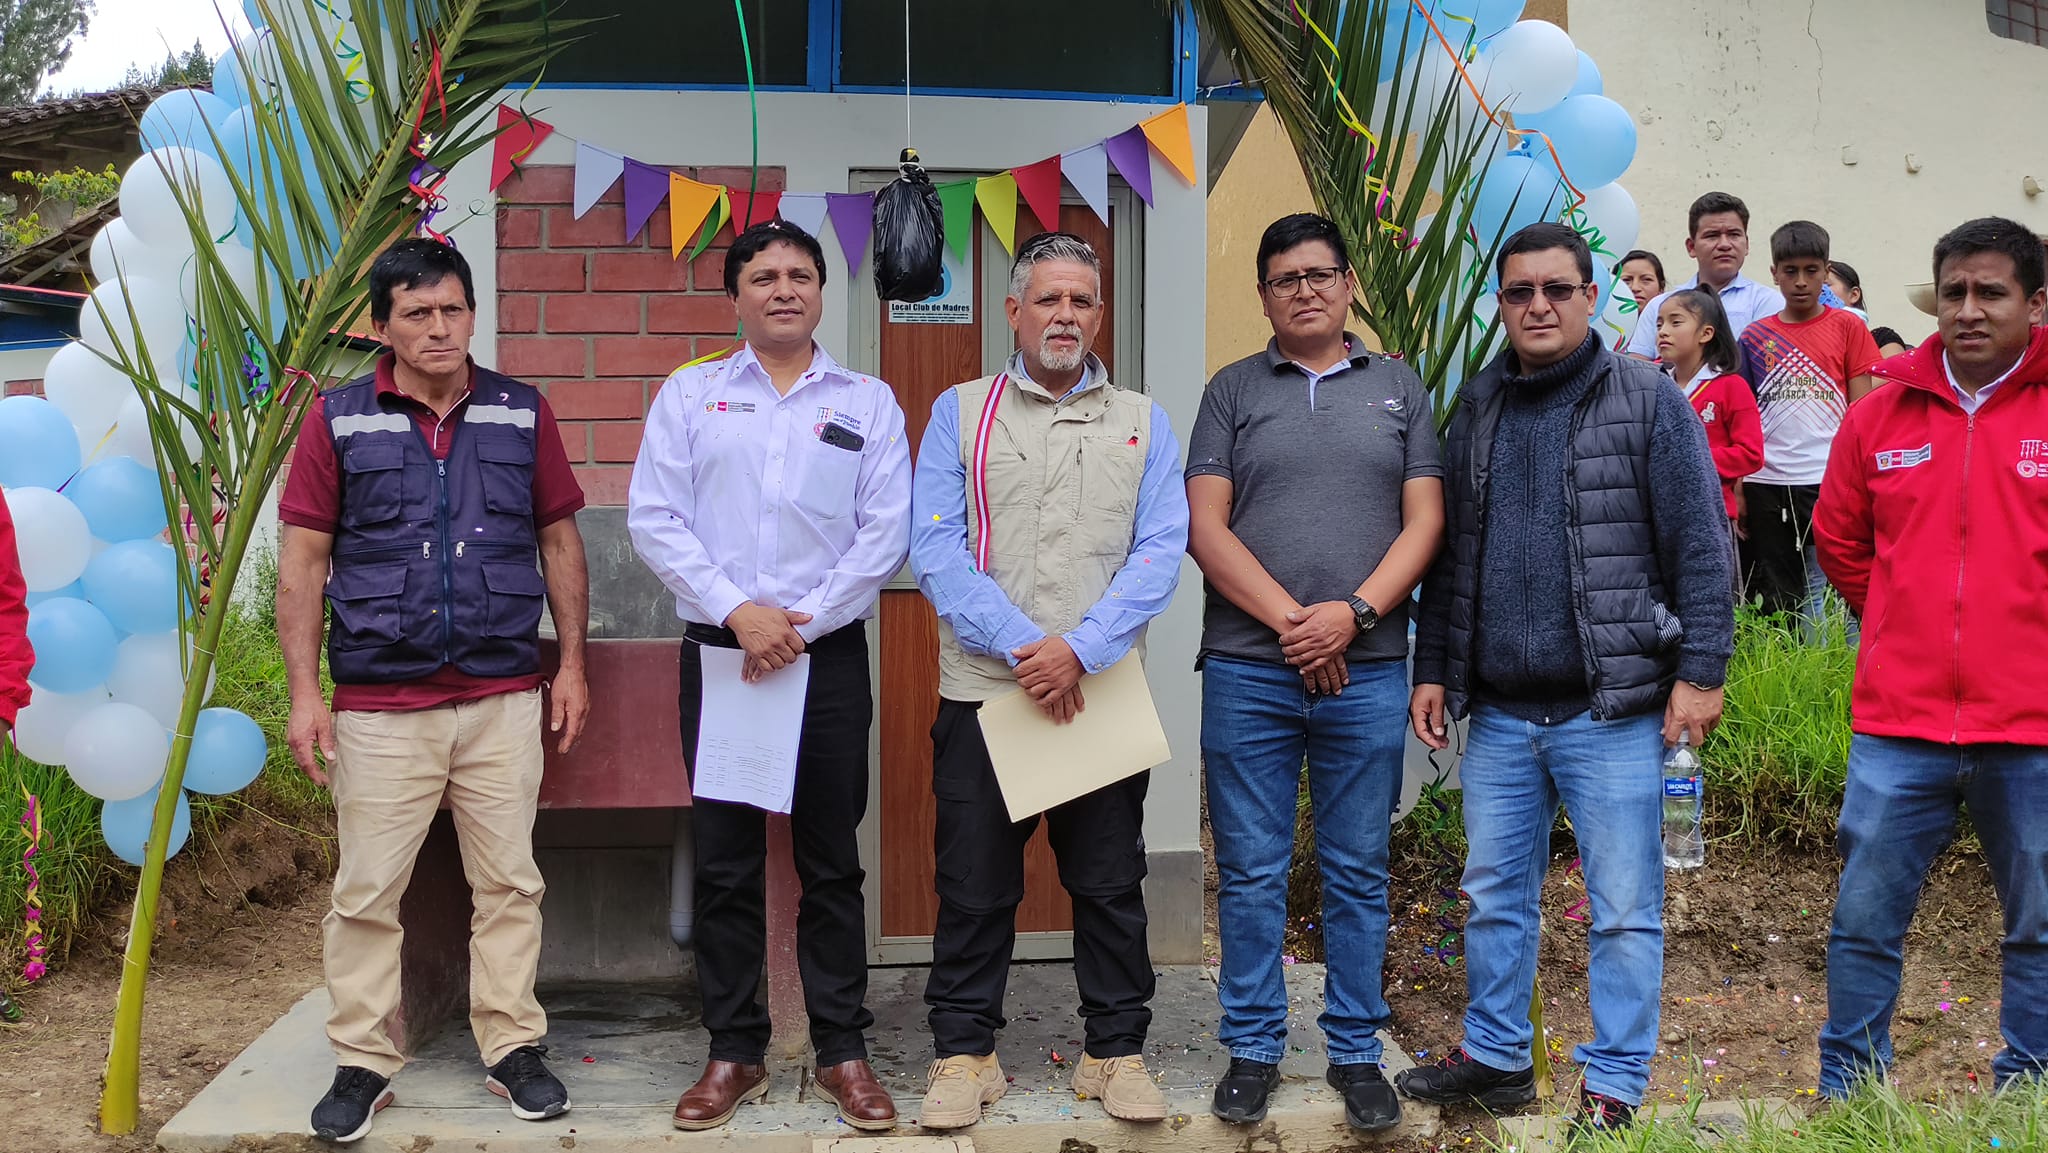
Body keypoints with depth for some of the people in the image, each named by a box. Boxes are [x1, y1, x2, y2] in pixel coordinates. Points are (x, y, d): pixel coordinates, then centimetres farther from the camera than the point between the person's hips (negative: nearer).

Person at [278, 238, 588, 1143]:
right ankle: (362, 1064, 18)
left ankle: (513, 1050, 20)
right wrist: (304, 693, -4)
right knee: (366, 893, 4)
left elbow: (559, 540, 10)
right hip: (378, 705, -1)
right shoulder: (339, 420, 1)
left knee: (508, 884, 8)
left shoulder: (522, 414, 5)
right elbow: (303, 560, 1)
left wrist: (572, 664, 6)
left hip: (505, 699, 1)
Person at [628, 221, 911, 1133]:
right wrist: (737, 610, -11)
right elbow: (654, 520, -1)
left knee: (831, 863, 5)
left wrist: (801, 621, -10)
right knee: (725, 862, 5)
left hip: (830, 655, 0)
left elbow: (885, 534, -1)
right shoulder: (689, 394, 8)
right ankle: (734, 1051, 16)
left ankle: (842, 1051, 15)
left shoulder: (868, 402, 7)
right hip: (718, 651, 1)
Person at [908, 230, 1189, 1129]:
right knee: (974, 886, 5)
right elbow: (935, 549, -4)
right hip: (982, 691, -1)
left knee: (1110, 886, 8)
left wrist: (1081, 649, -15)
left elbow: (1161, 553, -2)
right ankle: (964, 1054, 18)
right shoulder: (959, 412, 6)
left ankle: (1115, 1051, 21)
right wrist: (1023, 646, -14)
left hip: (1104, 695, 1)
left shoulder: (1143, 423, 9)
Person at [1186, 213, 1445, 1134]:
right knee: (1250, 874, 5)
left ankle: (1356, 1051, 19)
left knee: (1358, 874, 8)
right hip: (1248, 669, -1)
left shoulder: (1398, 388, 11)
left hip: (1368, 669, 1)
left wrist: (1354, 613, -11)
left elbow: (1424, 520, 4)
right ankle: (1252, 1050, 17)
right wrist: (1290, 622, -10)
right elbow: (1205, 527, -1)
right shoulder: (1233, 391, 8)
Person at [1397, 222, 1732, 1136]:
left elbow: (1699, 547, -6)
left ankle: (1614, 1087, 14)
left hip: (1612, 709, -5)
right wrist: (1433, 669, 12)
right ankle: (1494, 1058, 29)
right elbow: (1449, 552, 16)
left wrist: (1699, 671, -11)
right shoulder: (1476, 409, 12)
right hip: (1498, 711, 5)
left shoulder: (1648, 401, -3)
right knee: (1493, 896, 14)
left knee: (1624, 909, 2)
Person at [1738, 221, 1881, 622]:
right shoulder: (1755, 337, 10)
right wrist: (1737, 490, 6)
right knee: (1774, 599, 8)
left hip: (1828, 482, -3)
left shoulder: (1848, 327, 4)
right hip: (1765, 484, 3)